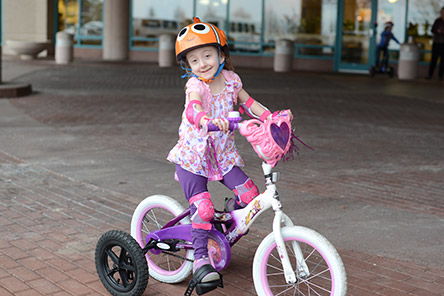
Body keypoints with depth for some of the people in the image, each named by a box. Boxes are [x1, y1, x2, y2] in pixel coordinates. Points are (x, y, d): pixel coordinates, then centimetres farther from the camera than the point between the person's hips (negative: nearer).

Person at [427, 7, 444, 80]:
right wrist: (437, 31, -16)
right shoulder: (438, 21, 3)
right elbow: (432, 30, 5)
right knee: (434, 59, 0)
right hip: (436, 43, 1)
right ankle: (430, 74, 6)